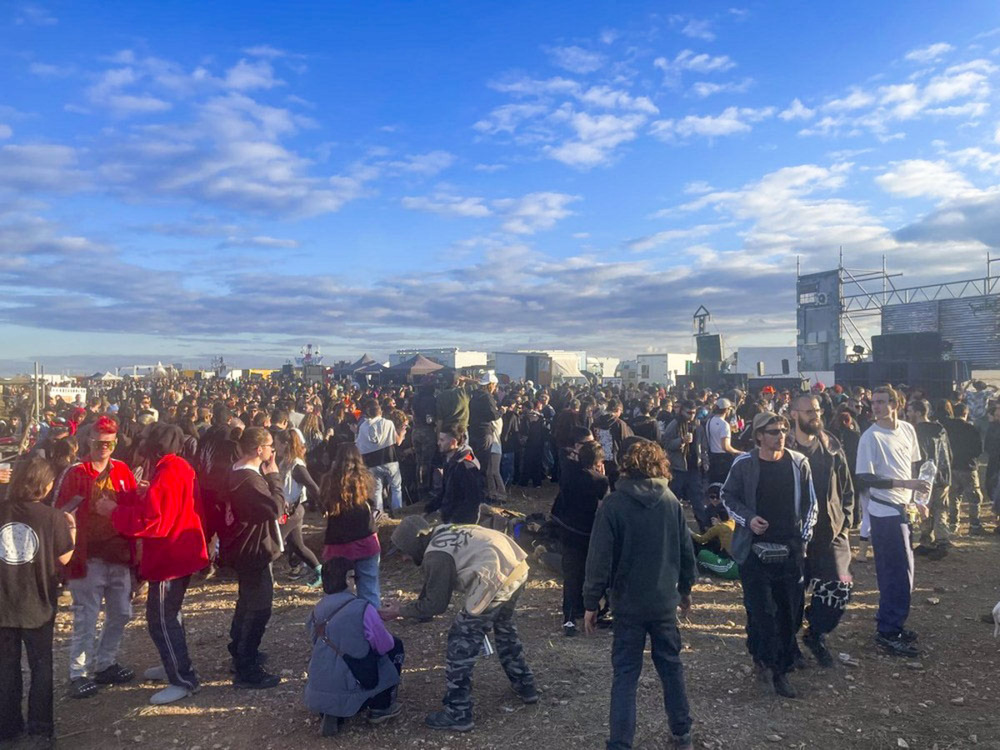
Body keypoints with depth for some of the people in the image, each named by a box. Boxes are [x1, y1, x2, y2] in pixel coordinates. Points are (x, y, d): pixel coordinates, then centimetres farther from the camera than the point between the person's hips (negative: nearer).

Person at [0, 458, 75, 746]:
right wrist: (72, 529, 6)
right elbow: (64, 558, -7)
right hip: (37, 604, -2)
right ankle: (41, 729, 16)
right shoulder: (51, 516, -14)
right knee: (41, 667, 12)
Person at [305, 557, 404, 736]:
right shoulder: (362, 608, -15)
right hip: (346, 693, -5)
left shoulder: (318, 609, 4)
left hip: (316, 695, 5)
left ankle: (333, 715, 12)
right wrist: (378, 619, 15)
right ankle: (380, 708, 19)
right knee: (395, 645, 14)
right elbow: (385, 646, -4)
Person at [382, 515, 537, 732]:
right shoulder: (443, 533, 16)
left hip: (496, 582, -10)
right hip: (517, 569, 10)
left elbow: (435, 605, -2)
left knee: (462, 642, 4)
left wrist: (400, 611, 8)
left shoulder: (436, 556, -10)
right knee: (505, 629, 32)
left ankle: (458, 714, 13)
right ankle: (525, 687, 47)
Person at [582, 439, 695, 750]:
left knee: (625, 672, 5)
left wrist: (591, 603, -5)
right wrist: (685, 589, 19)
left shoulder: (614, 504, -13)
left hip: (629, 602, -3)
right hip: (665, 600, 3)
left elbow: (600, 558, -14)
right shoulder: (671, 501, -2)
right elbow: (686, 550, 5)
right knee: (671, 665, 18)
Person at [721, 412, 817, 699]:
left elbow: (810, 503, 8)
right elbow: (728, 496, 5)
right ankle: (762, 657, 22)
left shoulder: (799, 463, 0)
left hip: (790, 549, 2)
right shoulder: (744, 464, -6)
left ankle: (780, 669, 20)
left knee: (788, 611, 6)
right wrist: (748, 519, -10)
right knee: (759, 608, 0)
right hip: (754, 548, -2)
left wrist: (804, 537, 3)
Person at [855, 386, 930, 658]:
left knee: (892, 571, 14)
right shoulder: (870, 437, -15)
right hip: (885, 511, -7)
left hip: (902, 508, 7)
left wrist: (916, 498, 13)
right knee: (901, 572, -5)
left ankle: (890, 625, 26)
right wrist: (906, 483, -24)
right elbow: (865, 479, -18)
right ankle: (888, 634, 5)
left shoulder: (908, 429, 6)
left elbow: (914, 466, 17)